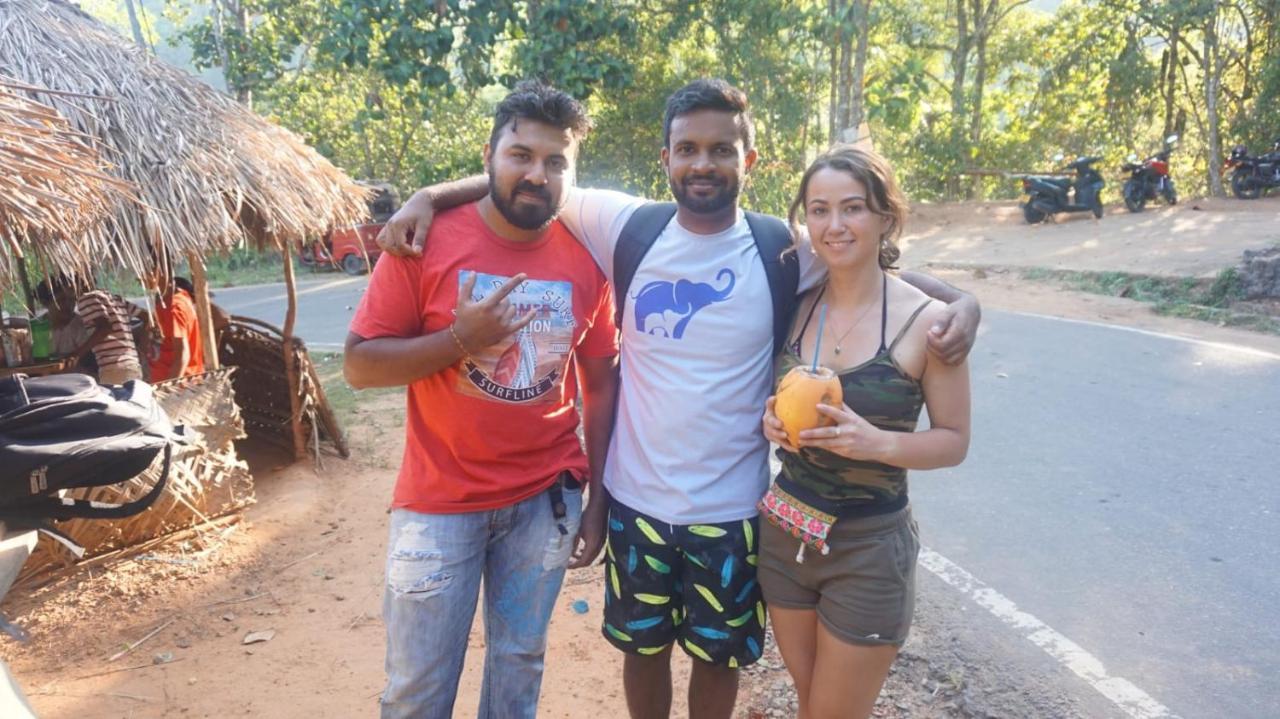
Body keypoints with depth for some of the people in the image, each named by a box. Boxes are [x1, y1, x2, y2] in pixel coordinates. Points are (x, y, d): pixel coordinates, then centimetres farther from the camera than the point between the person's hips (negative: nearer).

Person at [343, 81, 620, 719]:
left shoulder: (585, 260, -2)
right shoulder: (428, 241, -10)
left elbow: (602, 384, 5)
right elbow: (358, 365, -9)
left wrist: (598, 499, 4)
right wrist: (461, 339, -23)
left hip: (546, 499, 2)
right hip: (439, 502, -2)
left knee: (520, 663, 18)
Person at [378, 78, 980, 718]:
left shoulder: (784, 249, -8)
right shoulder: (628, 227, -7)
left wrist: (959, 300, -14)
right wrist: (428, 197, -7)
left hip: (732, 508, 0)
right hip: (636, 498, 1)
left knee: (719, 655, 21)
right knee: (643, 646, 21)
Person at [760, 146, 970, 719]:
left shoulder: (926, 320, -13)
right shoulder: (795, 305, -2)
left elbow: (954, 440, -7)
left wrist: (877, 441, -24)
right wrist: (772, 419, -12)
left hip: (868, 547, -4)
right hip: (784, 533, 4)